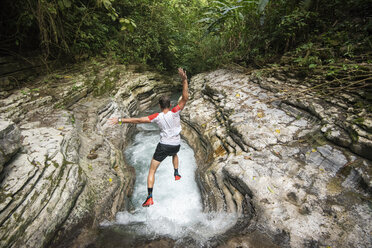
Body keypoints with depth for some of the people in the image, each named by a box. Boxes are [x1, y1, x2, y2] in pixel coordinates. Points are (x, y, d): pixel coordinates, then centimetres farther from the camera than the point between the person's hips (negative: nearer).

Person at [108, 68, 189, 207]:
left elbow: (137, 120, -14)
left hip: (163, 146, -2)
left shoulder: (157, 117, -13)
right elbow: (185, 98, -20)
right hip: (176, 145, 3)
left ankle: (149, 197, 2)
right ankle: (176, 174, 42)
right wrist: (184, 80, -27)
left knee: (152, 170, 7)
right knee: (174, 154, 42)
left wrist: (120, 120, -6)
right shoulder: (175, 112, -13)